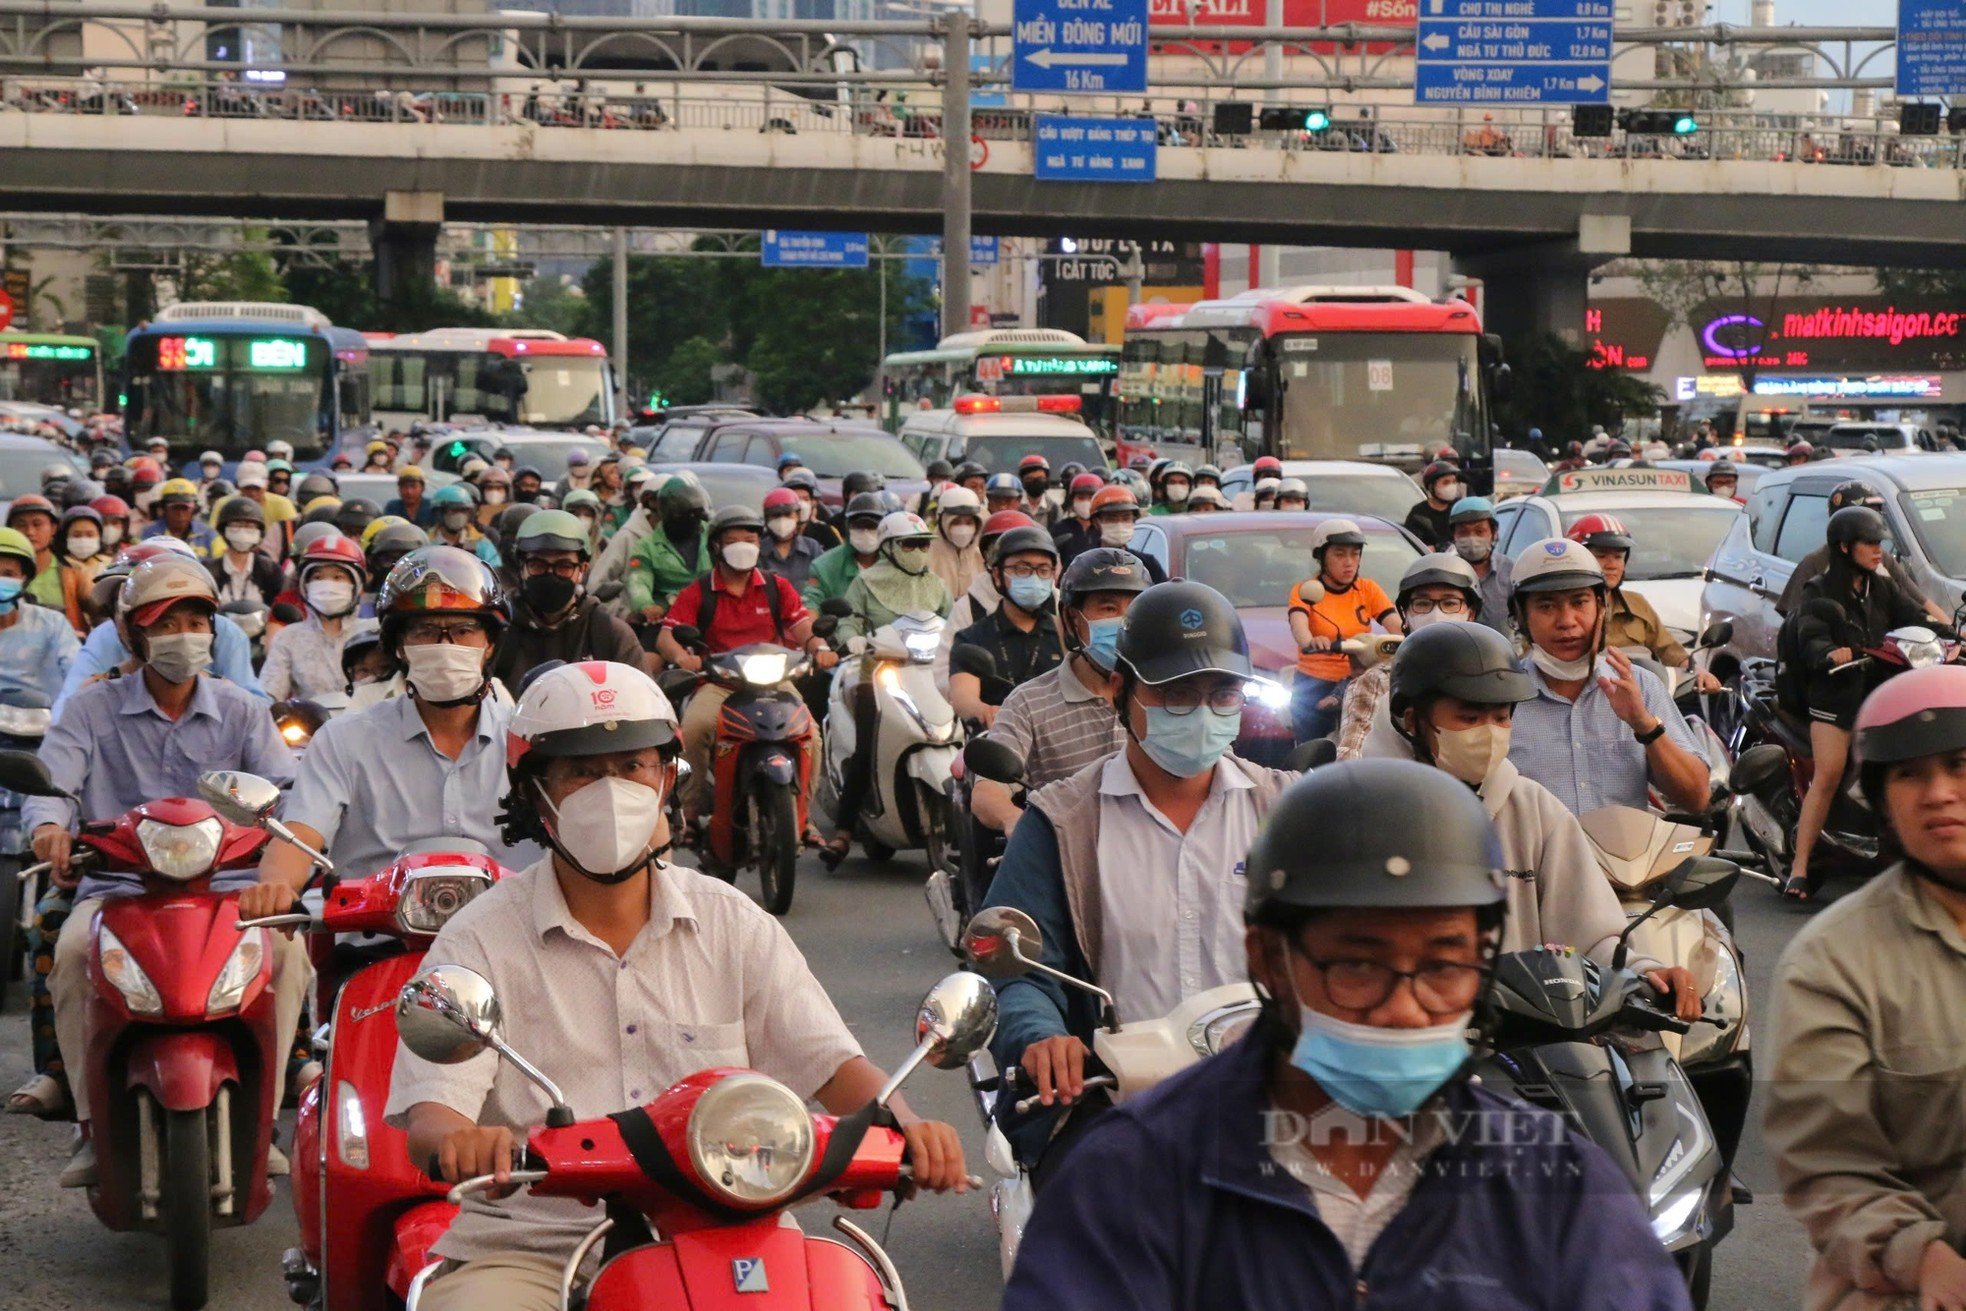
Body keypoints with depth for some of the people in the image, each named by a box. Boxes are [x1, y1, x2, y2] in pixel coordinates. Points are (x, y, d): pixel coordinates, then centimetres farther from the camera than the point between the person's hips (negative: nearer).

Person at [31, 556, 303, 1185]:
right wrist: (49, 825, -31)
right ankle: (95, 1124, -22)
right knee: (73, 949, -32)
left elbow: (287, 788, 0)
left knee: (287, 946, -29)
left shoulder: (242, 712, 13)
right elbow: (51, 774, -7)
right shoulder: (92, 709, 9)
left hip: (226, 885, 0)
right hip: (117, 884, 0)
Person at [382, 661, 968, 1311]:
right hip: (529, 1250, -2)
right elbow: (429, 1116, -9)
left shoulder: (731, 923, 11)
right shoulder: (480, 940, 2)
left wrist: (905, 1127, -17)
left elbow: (832, 1063, 5)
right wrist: (457, 1139, -34)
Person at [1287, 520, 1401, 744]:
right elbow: (1298, 626, -24)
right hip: (1313, 687, -3)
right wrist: (1310, 641, -48)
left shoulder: (1368, 589, 6)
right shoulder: (1306, 591, -3)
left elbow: (1397, 627, -8)